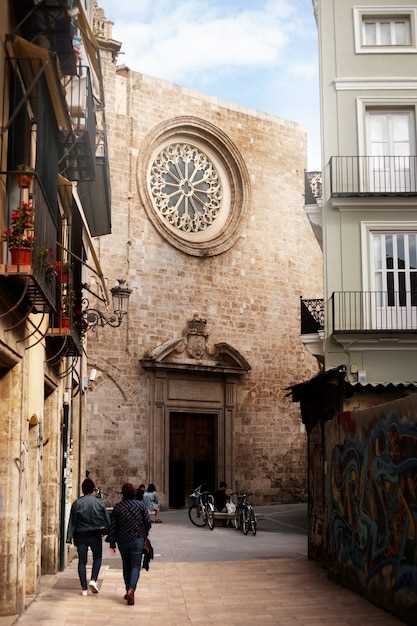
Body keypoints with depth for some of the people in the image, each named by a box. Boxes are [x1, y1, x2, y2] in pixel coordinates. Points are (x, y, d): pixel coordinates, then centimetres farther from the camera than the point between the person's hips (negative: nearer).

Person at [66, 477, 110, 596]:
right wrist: (108, 533, 14)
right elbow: (107, 520, 1)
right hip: (96, 536, 0)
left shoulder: (76, 504, -2)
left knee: (82, 561, 7)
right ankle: (93, 580, -1)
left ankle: (84, 588, 6)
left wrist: (70, 537, -2)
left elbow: (72, 522, -4)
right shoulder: (99, 503, -3)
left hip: (81, 536, 1)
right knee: (97, 558, 18)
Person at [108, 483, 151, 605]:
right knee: (135, 566, -2)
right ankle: (131, 590, -21)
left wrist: (112, 543, 5)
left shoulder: (117, 507, -2)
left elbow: (113, 526, -1)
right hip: (138, 540, -2)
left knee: (126, 566, 17)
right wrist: (144, 535, 17)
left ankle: (128, 591, 21)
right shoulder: (141, 505, -3)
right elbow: (148, 523, -1)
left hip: (122, 541, 2)